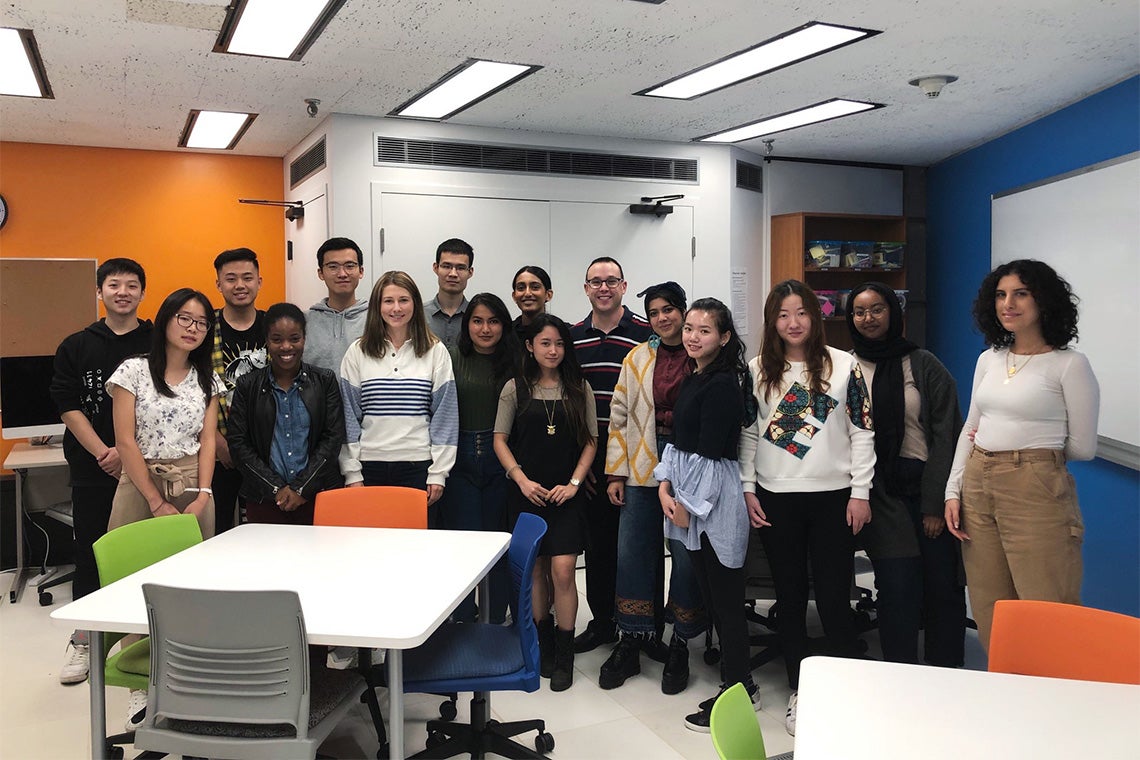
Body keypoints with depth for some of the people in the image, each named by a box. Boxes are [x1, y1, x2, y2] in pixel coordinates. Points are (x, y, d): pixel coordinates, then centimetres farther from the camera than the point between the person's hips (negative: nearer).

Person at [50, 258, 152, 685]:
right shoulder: (76, 347, 7)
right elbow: (68, 406, 1)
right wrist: (103, 453, -10)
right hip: (92, 470, 2)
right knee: (90, 551, 8)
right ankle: (84, 638, 21)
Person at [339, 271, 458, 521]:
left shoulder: (436, 352, 3)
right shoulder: (357, 353, 5)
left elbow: (445, 415, 2)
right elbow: (348, 416, 5)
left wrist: (438, 472, -2)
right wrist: (352, 473, 0)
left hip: (418, 467, -1)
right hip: (370, 467, 1)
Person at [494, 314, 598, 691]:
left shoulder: (579, 389, 5)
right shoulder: (515, 389, 3)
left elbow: (590, 441, 5)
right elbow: (500, 439, 3)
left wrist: (574, 483, -5)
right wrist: (522, 479, -8)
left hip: (565, 494, -1)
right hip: (526, 492, 1)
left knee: (563, 570, -9)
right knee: (536, 570, 8)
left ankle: (564, 655, 3)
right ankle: (544, 642, 25)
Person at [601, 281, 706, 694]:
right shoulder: (637, 358, 8)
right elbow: (619, 416, 9)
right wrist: (615, 473, 5)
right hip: (642, 467, 3)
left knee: (687, 553, 3)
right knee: (633, 552, 7)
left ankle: (680, 645, 21)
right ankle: (631, 643, 22)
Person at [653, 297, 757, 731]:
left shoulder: (722, 385, -16)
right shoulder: (691, 380, 13)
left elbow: (710, 452, -17)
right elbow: (677, 439, 15)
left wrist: (689, 503, -10)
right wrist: (665, 486, 2)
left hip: (715, 500, -9)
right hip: (687, 499, 9)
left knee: (726, 598, 1)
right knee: (709, 593, 15)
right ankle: (739, 682, 28)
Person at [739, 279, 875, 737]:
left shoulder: (844, 366, 0)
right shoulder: (757, 370, 5)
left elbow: (862, 432, 0)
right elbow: (748, 433, 9)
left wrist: (860, 493, -3)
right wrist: (747, 489, 3)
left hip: (833, 497, -2)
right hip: (776, 499, 2)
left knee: (833, 600, 0)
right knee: (790, 599, 10)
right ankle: (799, 692, 23)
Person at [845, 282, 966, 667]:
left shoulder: (923, 365, 3)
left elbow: (946, 435, -1)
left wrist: (936, 504, -8)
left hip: (926, 488, 0)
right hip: (882, 496, 0)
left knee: (942, 585, 2)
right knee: (897, 589, -3)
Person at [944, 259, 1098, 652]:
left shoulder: (1069, 364, -6)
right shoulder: (988, 360, 11)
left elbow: (1082, 447, -2)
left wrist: (1031, 453, 6)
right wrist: (953, 491, 7)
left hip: (1037, 491, -5)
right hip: (978, 487, 6)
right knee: (990, 615, 11)